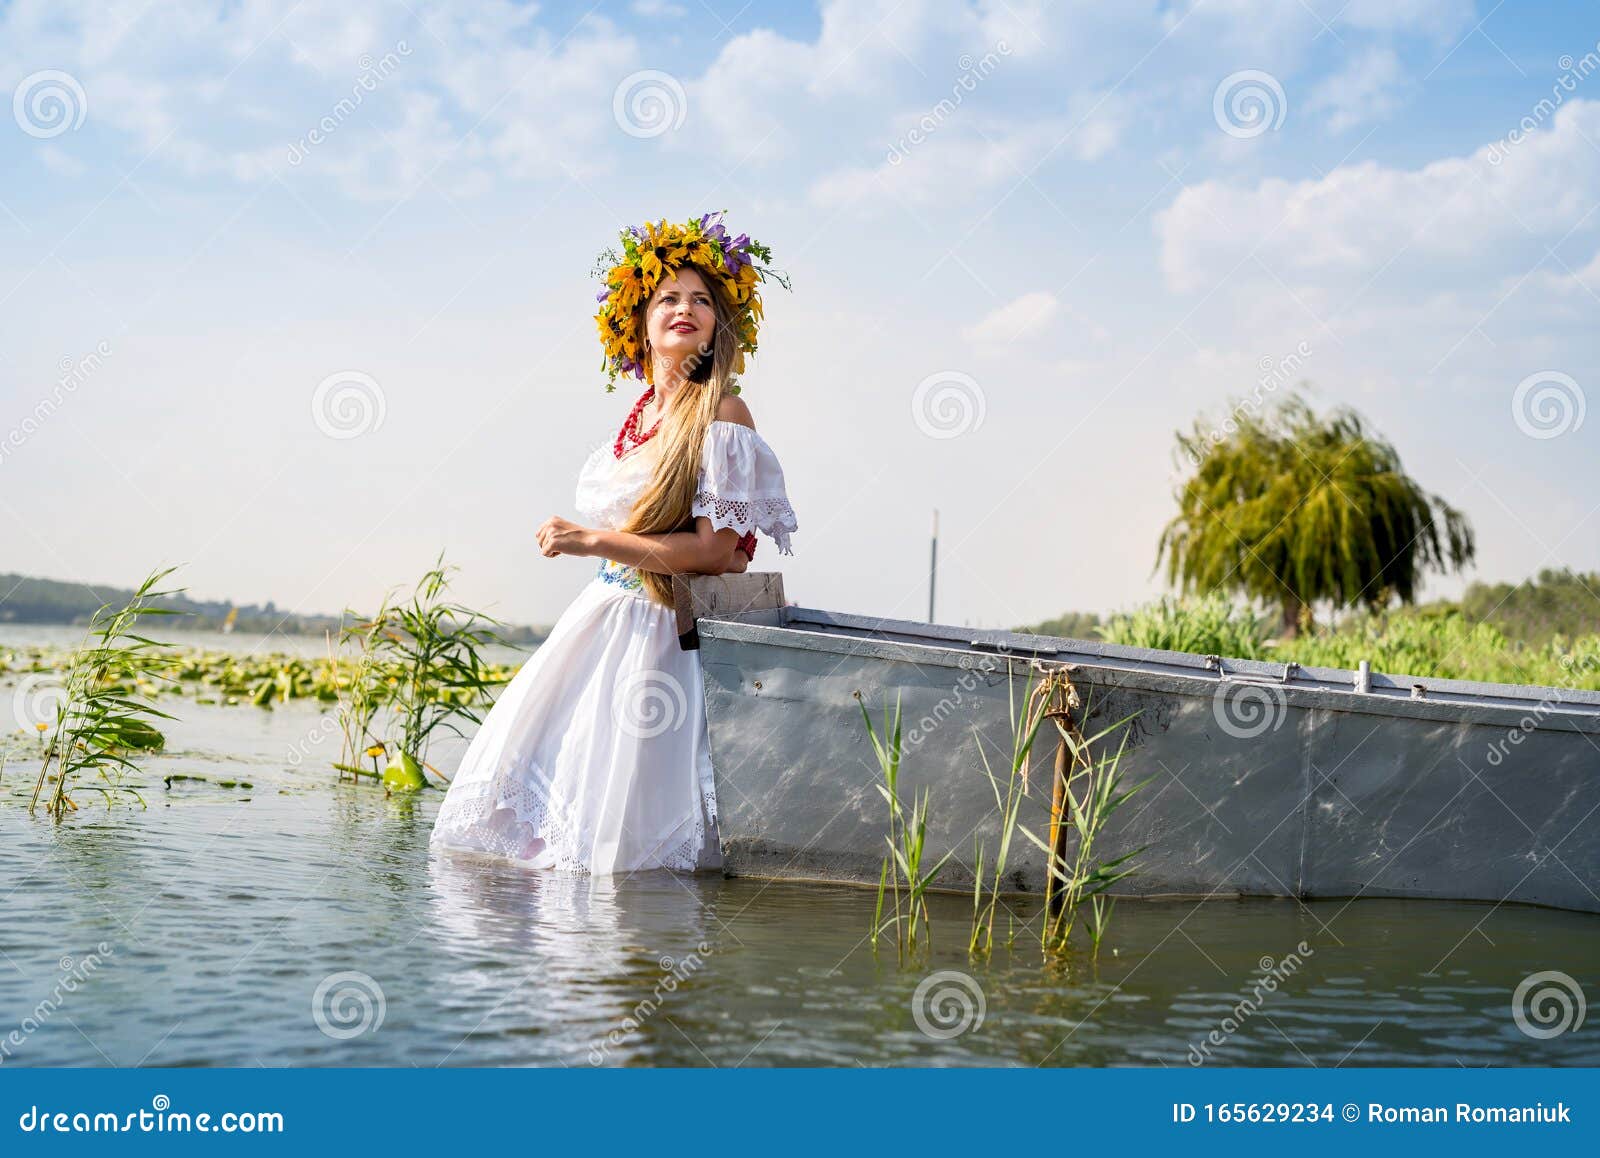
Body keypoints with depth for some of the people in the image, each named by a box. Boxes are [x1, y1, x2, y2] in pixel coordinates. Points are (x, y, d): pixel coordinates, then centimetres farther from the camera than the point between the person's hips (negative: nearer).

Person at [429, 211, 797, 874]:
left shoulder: (721, 411, -13)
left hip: (663, 628, -8)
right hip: (603, 614, 8)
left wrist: (592, 541, -18)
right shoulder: (642, 411, 10)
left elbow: (715, 550, -19)